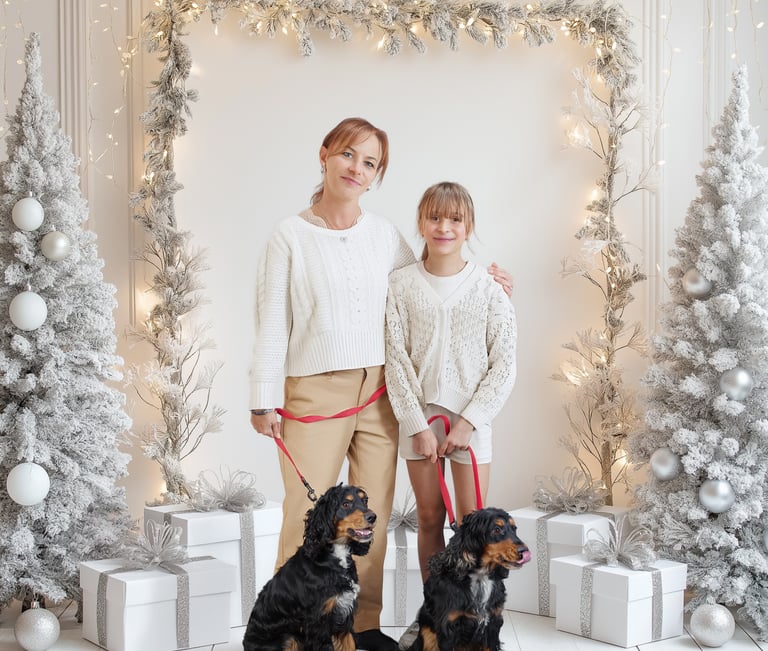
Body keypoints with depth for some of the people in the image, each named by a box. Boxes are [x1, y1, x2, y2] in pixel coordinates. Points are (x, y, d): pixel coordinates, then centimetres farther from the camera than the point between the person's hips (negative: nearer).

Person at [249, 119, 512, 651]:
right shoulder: (292, 235, -1)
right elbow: (272, 322, -2)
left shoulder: (384, 234, 9)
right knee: (306, 513, -5)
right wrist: (264, 400, -4)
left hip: (379, 391, 4)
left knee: (373, 514, 7)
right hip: (314, 392, -3)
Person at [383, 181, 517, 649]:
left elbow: (504, 365, -3)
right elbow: (395, 360, -2)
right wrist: (417, 424, -7)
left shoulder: (488, 288, -2)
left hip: (471, 416, -1)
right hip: (419, 414, 1)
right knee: (430, 517, 7)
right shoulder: (402, 285, 0)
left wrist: (468, 420, -9)